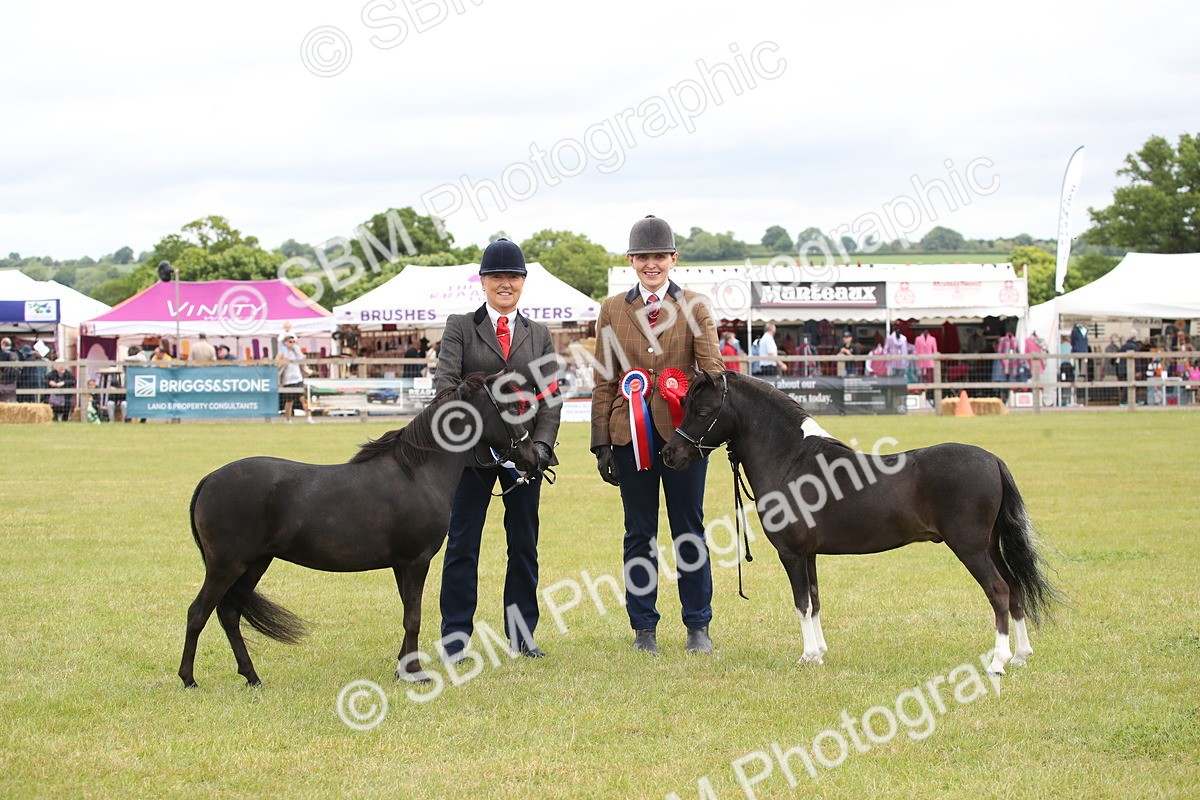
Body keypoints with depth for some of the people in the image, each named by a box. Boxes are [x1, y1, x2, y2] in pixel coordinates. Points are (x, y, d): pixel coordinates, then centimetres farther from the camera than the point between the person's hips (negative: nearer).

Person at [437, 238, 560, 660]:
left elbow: (552, 395, 6)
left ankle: (521, 633, 18)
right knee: (462, 545, 1)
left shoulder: (539, 335, 12)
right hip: (473, 451, -3)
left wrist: (542, 442, -10)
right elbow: (446, 382, -7)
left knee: (524, 544, 9)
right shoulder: (460, 327, 4)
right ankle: (455, 636, 7)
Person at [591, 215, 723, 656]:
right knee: (639, 533, 6)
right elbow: (603, 382, 8)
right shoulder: (612, 309, 7)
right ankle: (643, 628, 14)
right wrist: (601, 443, 2)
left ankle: (698, 626, 13)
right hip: (631, 434, 1)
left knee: (689, 531, 5)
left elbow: (712, 368, -6)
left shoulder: (693, 306, 3)